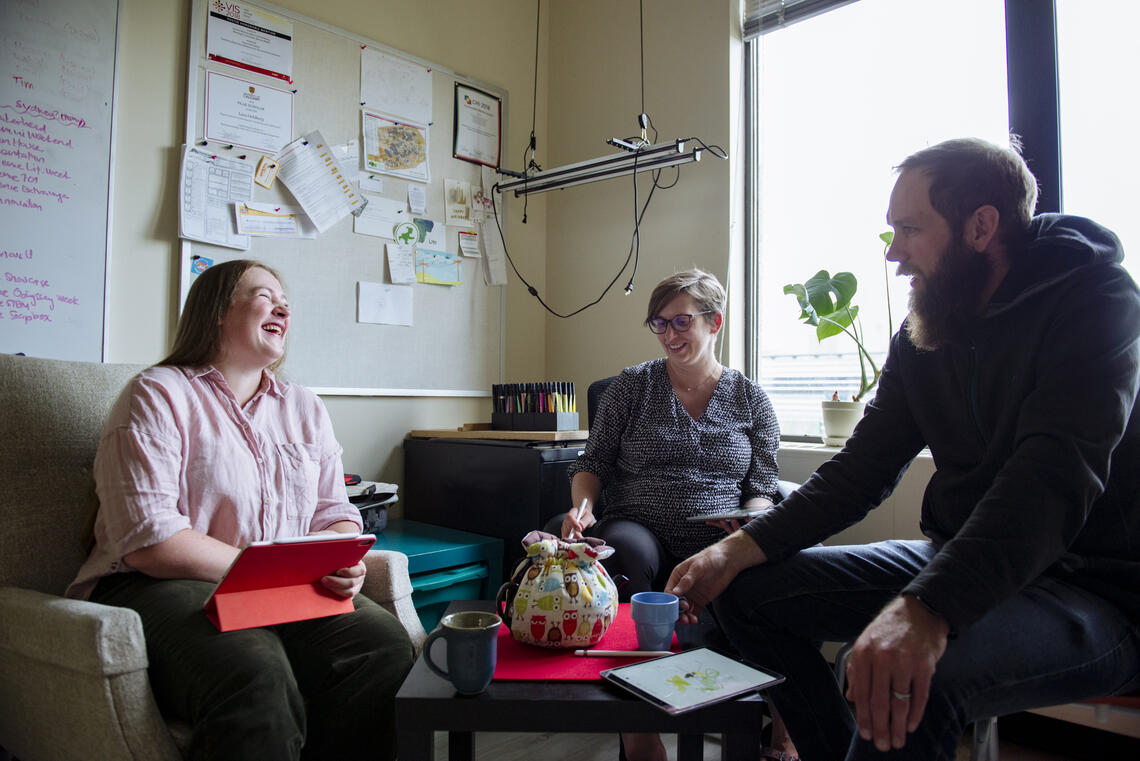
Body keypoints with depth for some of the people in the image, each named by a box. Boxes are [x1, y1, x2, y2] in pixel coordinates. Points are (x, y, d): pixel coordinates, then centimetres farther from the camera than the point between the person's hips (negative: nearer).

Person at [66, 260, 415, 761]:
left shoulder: (305, 408, 18)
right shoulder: (158, 395, -1)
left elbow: (334, 512, 16)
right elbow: (148, 541, -11)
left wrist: (345, 562, -7)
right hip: (163, 588, -5)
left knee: (387, 645, -25)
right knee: (258, 681, -37)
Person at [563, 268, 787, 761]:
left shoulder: (751, 400, 13)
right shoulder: (631, 386, 11)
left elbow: (762, 488, 11)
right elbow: (594, 462, 11)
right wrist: (583, 503, -10)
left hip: (720, 548, 1)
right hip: (644, 534, 0)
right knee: (622, 545, -38)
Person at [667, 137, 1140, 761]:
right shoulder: (924, 330, 6)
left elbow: (1055, 476, -30)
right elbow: (862, 468, 4)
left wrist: (926, 612, -44)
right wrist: (739, 549, -8)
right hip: (958, 564, 7)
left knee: (910, 680, -37)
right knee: (748, 589, 1)